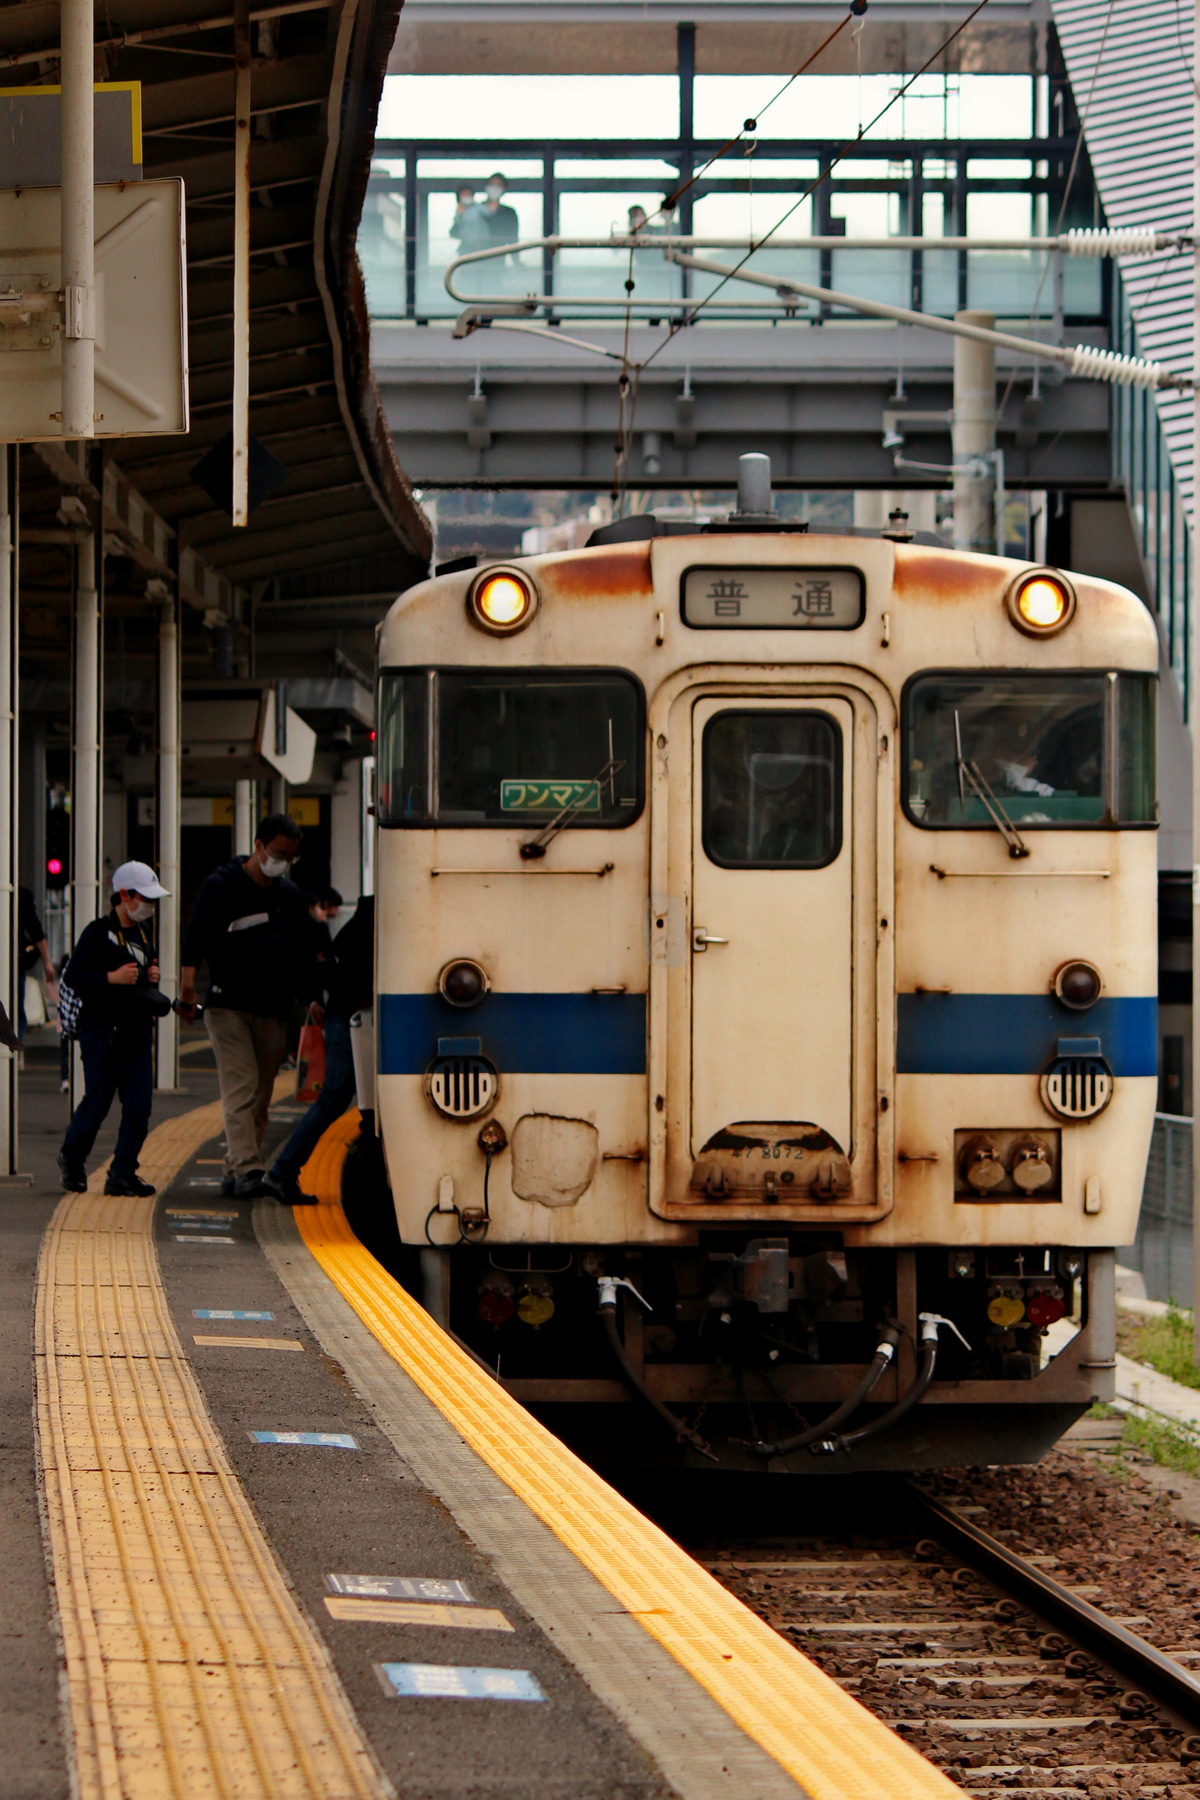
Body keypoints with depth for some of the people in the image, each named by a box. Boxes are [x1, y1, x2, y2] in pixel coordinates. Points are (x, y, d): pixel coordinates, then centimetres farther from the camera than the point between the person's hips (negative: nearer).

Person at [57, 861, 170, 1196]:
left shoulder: (144, 932, 15)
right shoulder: (98, 932, -8)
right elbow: (72, 976, -13)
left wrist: (152, 977, 6)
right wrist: (112, 978, -22)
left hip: (137, 1029, 7)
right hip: (102, 1028, -7)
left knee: (139, 1105, -2)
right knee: (97, 1101, -2)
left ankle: (122, 1173, 4)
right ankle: (71, 1159, 21)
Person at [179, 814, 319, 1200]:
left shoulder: (290, 896, 14)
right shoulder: (220, 886, -1)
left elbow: (303, 952, 19)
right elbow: (194, 937, -8)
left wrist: (311, 999, 11)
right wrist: (188, 983, -21)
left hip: (273, 1010, 5)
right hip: (228, 1005, -5)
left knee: (261, 1095, 5)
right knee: (240, 1089, -16)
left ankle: (236, 1172, 12)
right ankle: (246, 1169, -24)